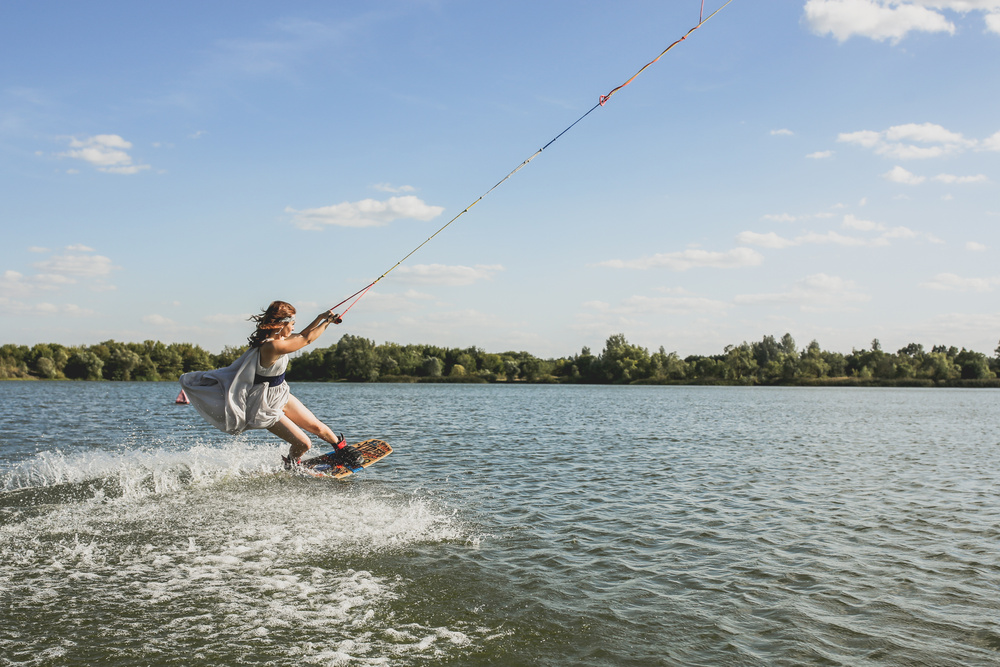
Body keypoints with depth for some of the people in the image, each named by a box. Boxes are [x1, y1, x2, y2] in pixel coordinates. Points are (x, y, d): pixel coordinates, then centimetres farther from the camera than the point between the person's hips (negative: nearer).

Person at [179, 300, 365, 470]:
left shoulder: (276, 337, -4)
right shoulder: (272, 347, -31)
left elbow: (301, 336, 15)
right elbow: (306, 339, -22)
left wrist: (320, 318, 5)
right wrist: (327, 322, -8)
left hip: (281, 395, 9)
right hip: (266, 406, -9)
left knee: (316, 426, 14)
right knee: (303, 443, -4)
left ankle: (342, 448, 38)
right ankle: (291, 465, 28)